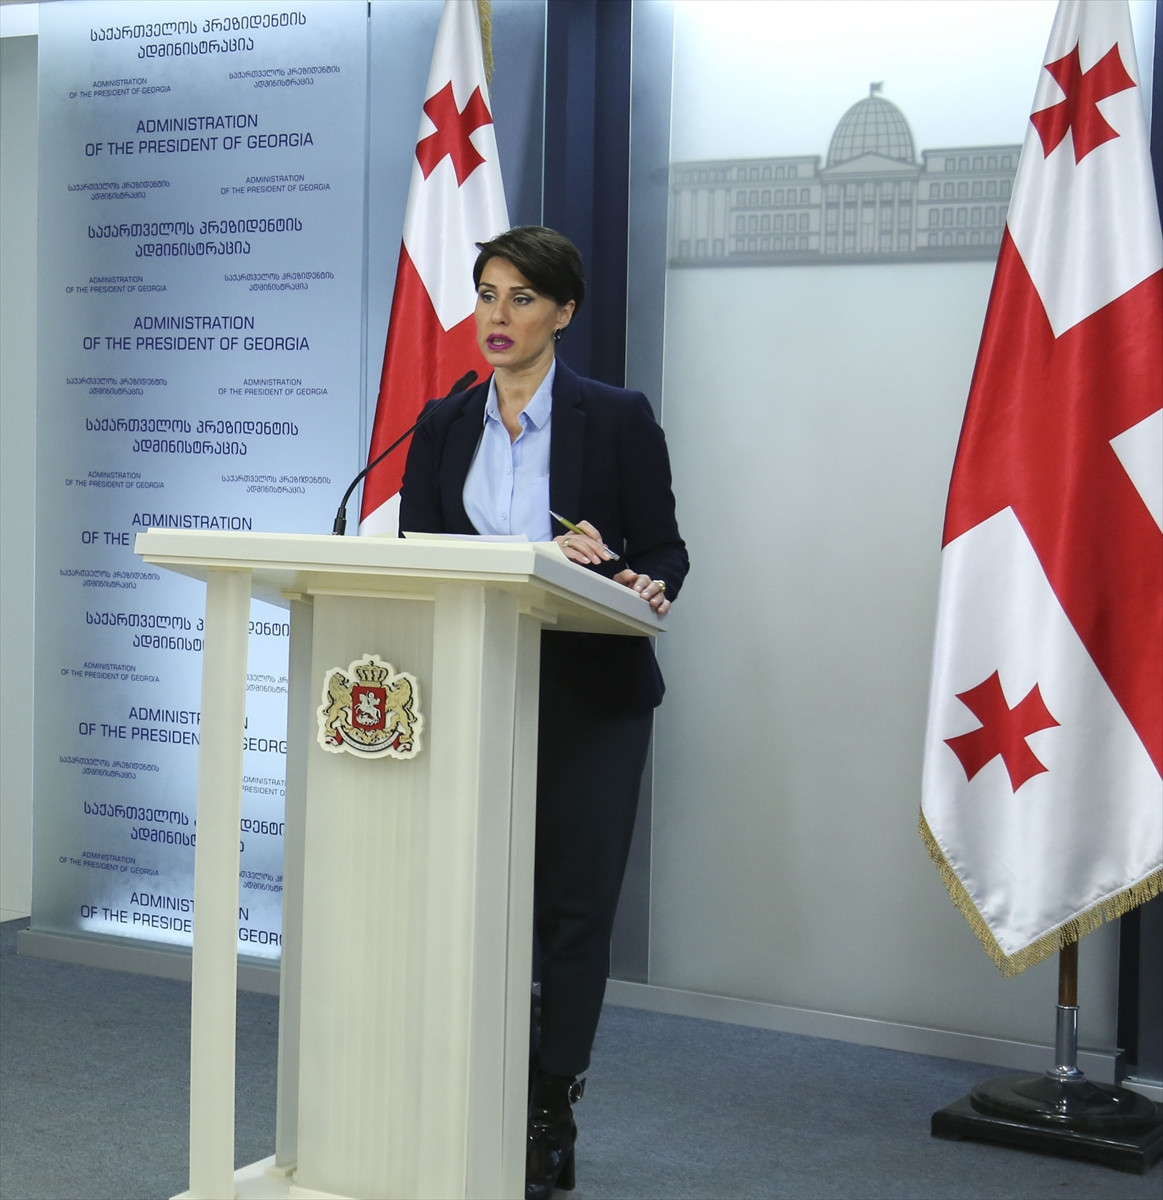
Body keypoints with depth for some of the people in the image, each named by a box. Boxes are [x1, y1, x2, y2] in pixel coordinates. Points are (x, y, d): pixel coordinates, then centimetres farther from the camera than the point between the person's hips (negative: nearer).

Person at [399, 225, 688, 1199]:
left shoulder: (617, 418, -2)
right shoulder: (443, 428, 7)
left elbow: (664, 549, 0)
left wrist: (648, 587, -23)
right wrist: (533, 557, -17)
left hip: (591, 693, -3)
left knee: (573, 906, 1)